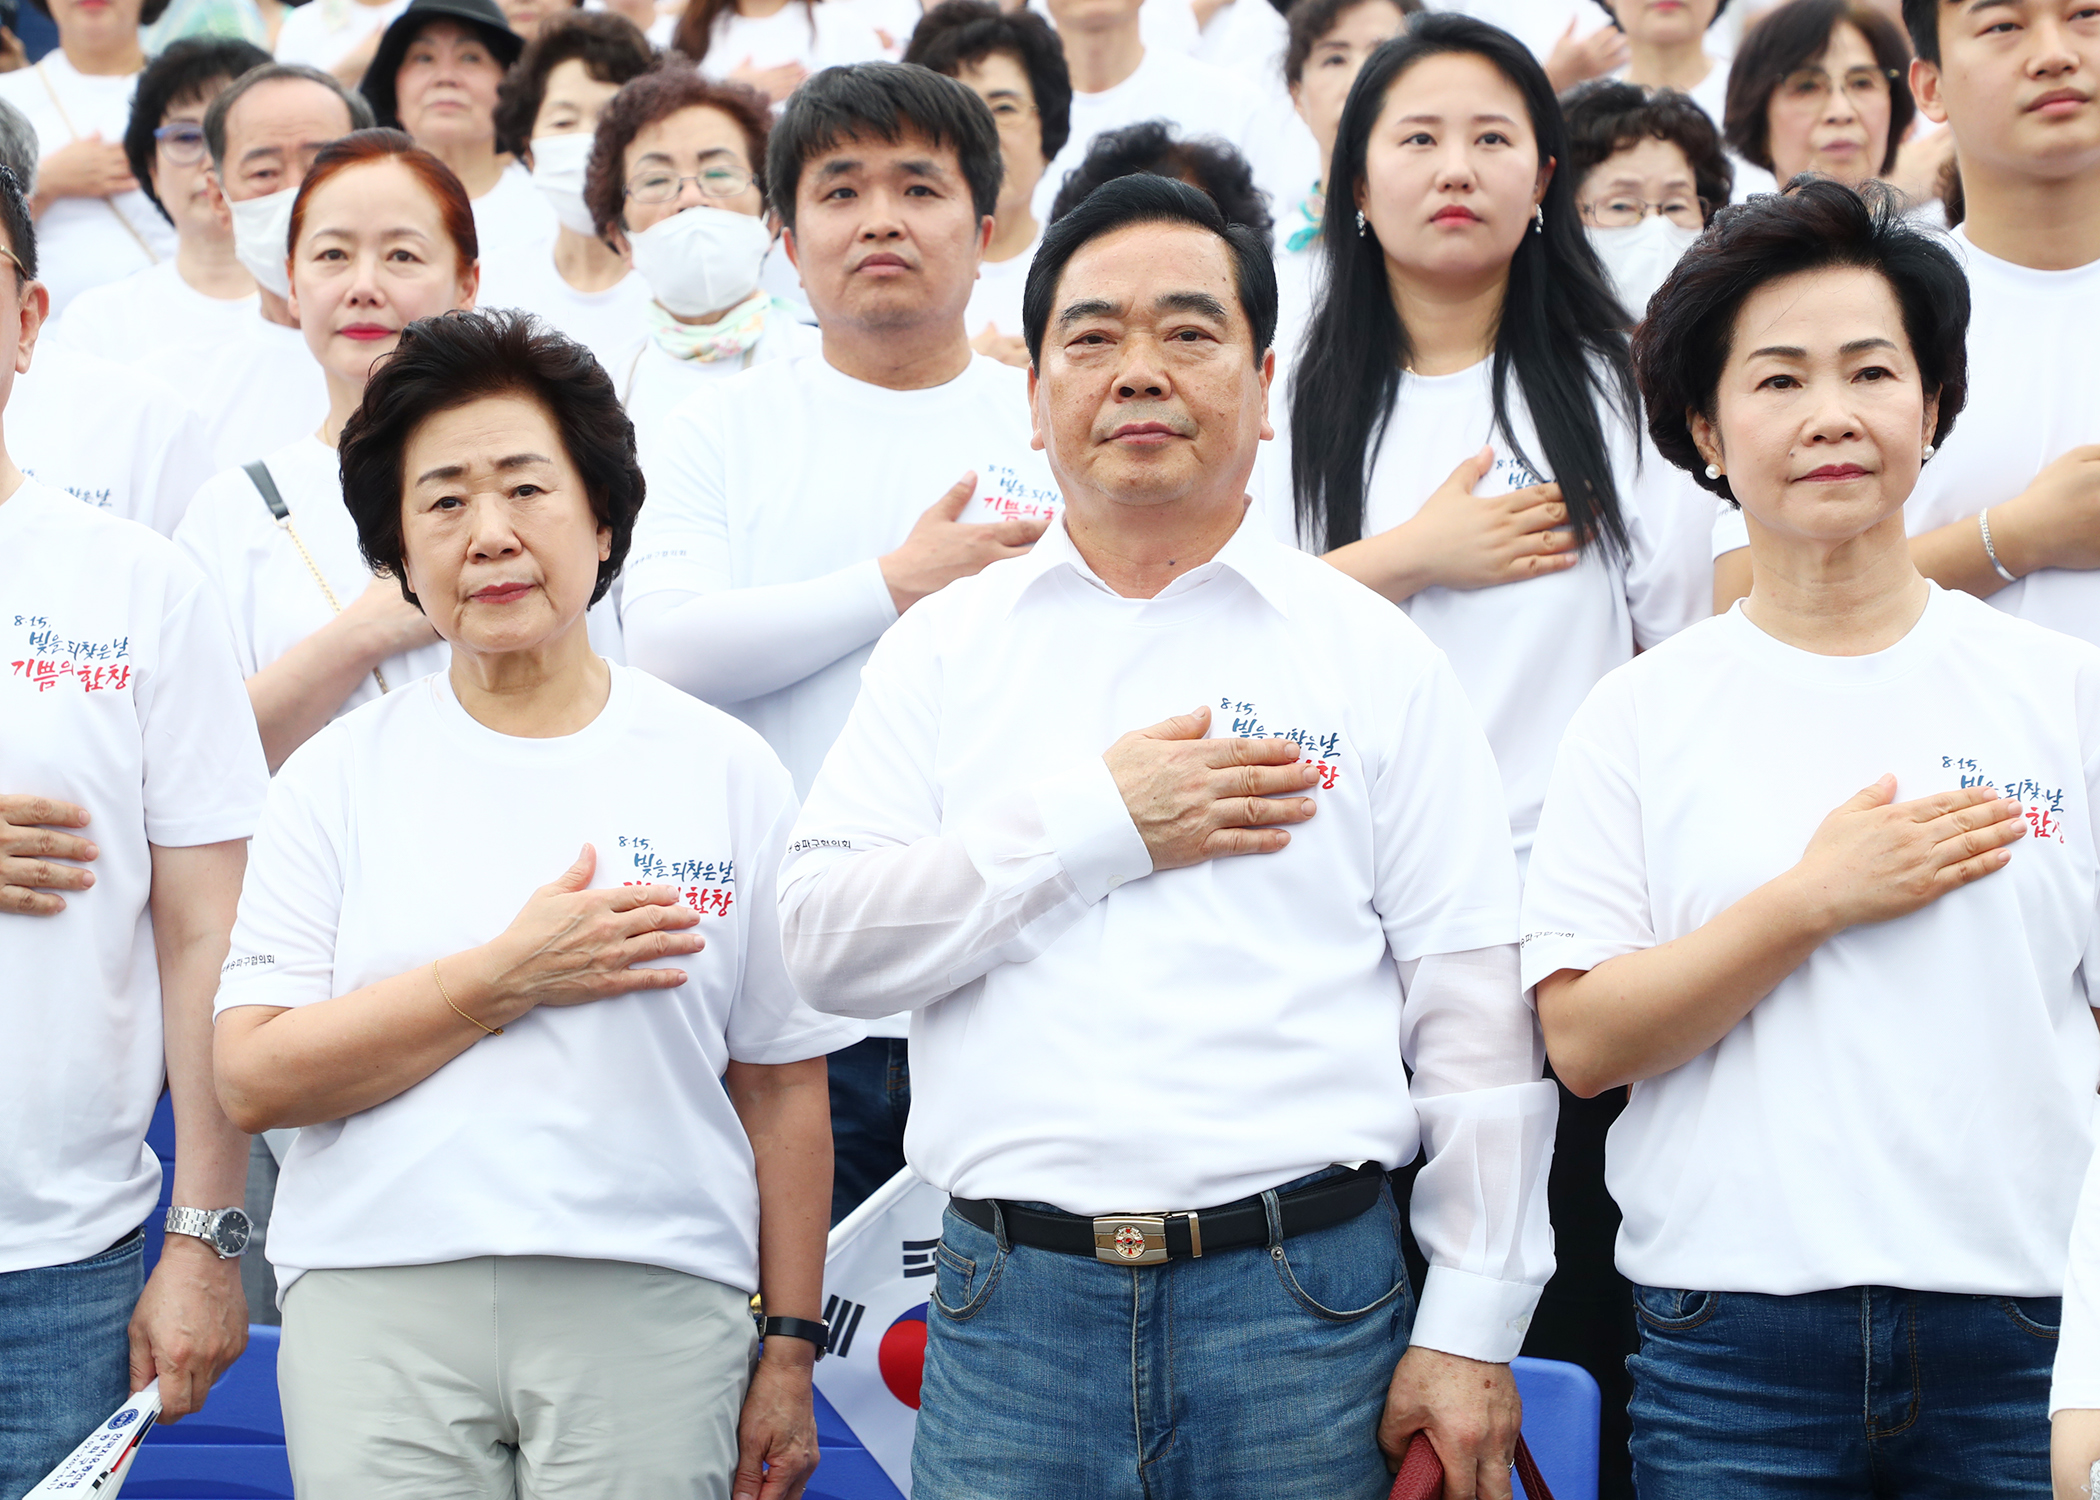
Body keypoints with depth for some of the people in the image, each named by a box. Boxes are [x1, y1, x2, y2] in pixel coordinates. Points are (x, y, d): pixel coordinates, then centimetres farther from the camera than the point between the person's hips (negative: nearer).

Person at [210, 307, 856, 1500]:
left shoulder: (726, 772, 7)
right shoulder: (340, 777, 7)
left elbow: (783, 1086, 7)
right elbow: (253, 1078, -2)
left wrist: (790, 1349, 4)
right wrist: (506, 977, -10)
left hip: (651, 1311, 0)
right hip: (380, 1307, 0)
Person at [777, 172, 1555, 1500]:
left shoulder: (1376, 657, 6)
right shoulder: (947, 649, 10)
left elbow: (1474, 1012, 3)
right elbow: (826, 942, -1)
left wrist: (1473, 1333, -3)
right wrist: (1098, 826, -9)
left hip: (1306, 1302, -1)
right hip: (1014, 1306, 1)